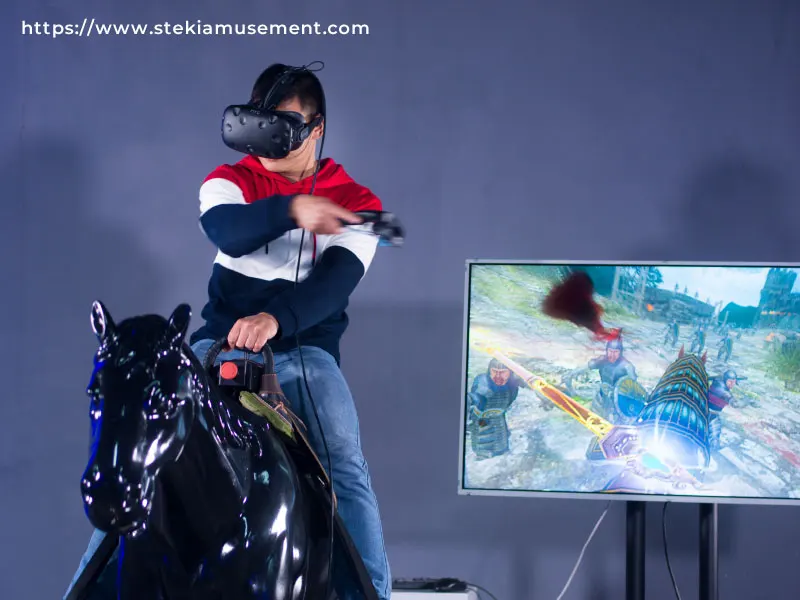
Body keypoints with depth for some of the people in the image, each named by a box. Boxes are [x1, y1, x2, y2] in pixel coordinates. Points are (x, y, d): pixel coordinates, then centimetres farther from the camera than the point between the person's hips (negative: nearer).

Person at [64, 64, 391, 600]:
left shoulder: (356, 203, 6)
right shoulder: (230, 181, 8)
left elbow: (336, 279, -12)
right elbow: (228, 230, -16)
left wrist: (276, 317, -32)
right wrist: (290, 209, -38)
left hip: (306, 351, -1)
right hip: (221, 344, 1)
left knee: (346, 473, -24)